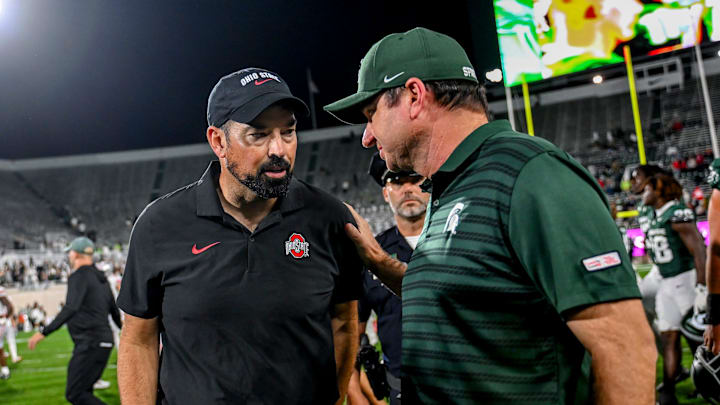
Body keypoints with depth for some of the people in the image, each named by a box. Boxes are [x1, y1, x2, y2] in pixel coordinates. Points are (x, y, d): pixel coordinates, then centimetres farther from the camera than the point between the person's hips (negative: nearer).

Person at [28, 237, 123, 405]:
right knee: (83, 391, 15)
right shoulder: (100, 277, 16)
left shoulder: (79, 276, -10)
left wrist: (44, 332, -28)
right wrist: (122, 327, 43)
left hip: (90, 343, -9)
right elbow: (114, 309, 25)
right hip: (104, 342, 9)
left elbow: (71, 309, -24)